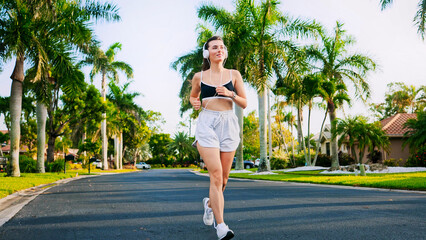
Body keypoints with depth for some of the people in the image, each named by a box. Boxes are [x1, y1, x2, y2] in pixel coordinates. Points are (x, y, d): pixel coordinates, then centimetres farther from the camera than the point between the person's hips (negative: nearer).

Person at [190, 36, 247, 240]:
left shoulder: (234, 75, 9)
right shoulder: (199, 77, 8)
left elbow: (244, 103, 9)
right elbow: (193, 96, 26)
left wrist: (230, 94, -9)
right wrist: (194, 103, 3)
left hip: (228, 125, 2)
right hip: (207, 124, -2)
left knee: (223, 177, 7)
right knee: (216, 174, -16)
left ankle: (210, 203, 39)